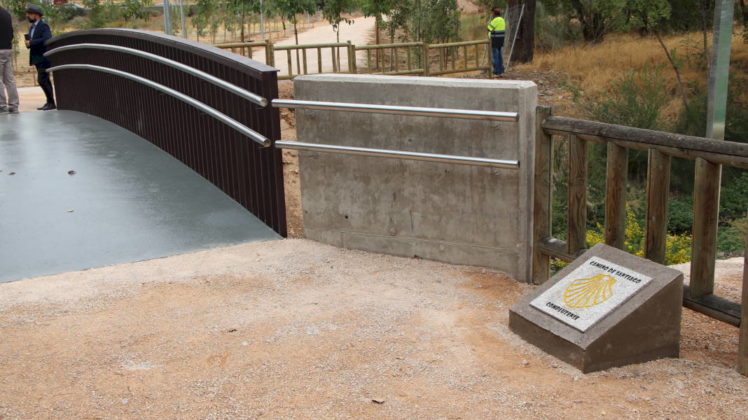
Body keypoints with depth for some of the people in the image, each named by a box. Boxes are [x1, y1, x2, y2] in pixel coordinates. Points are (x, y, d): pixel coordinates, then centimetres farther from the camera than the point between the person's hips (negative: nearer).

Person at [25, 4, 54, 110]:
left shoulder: (43, 26, -11)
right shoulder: (32, 27, 17)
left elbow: (47, 39, -25)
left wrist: (31, 43, -23)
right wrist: (28, 43, -1)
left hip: (44, 58, -9)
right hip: (37, 59, 9)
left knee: (42, 80, -14)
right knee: (45, 81, 11)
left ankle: (51, 102, -7)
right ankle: (50, 103, 15)